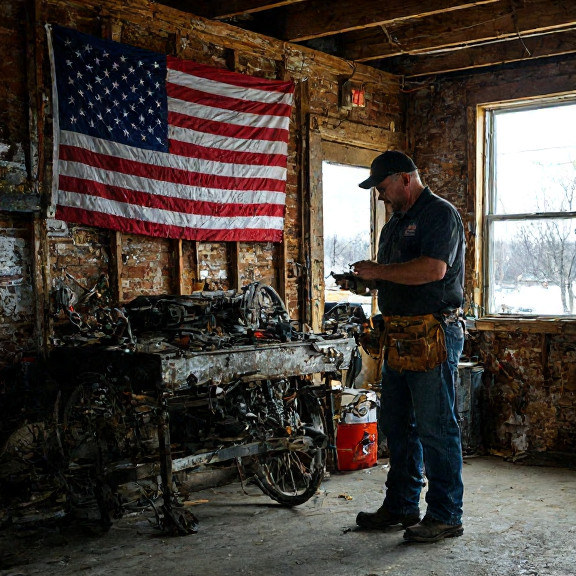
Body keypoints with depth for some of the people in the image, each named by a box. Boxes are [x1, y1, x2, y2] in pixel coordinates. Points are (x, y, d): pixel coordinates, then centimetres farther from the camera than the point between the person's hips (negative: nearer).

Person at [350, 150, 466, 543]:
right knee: (396, 424, 14)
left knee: (435, 429, -4)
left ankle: (446, 515, 8)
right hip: (400, 338, 10)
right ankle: (402, 506, 26)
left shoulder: (440, 214, -9)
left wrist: (379, 271, -15)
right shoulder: (395, 223, 21)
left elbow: (433, 269, -24)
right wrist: (368, 281, 6)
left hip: (435, 335, -10)